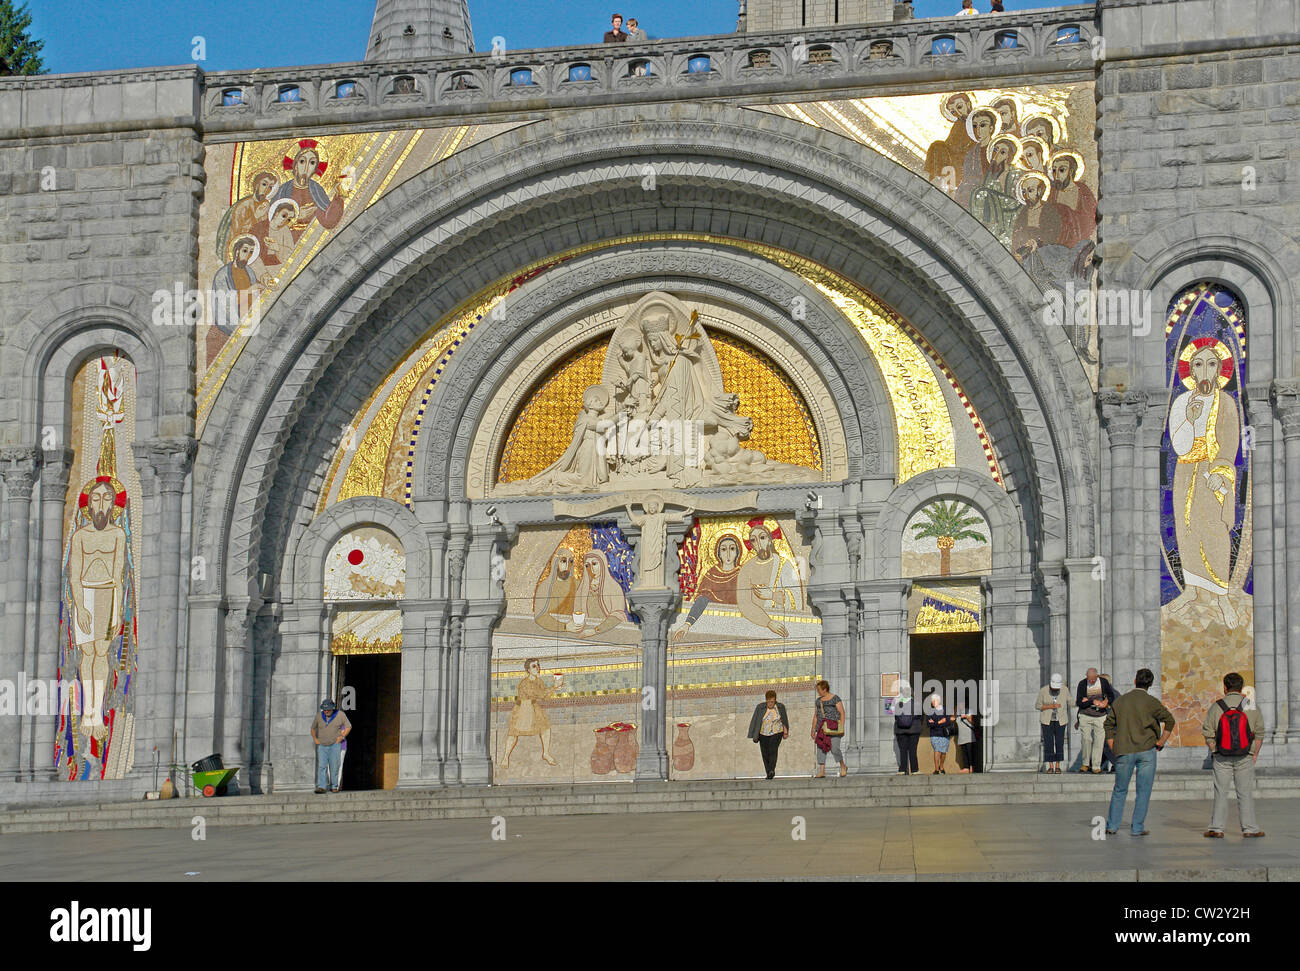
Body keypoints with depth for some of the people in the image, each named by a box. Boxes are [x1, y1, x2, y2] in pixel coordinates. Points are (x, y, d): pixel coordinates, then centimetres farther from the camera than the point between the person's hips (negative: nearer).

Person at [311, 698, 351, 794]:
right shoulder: (319, 716, 7)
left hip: (335, 745, -2)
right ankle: (321, 787, -15)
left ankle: (334, 786, 7)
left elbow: (348, 726, 4)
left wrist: (342, 737, -7)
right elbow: (313, 728, 23)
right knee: (322, 766, -10)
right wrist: (315, 739, 10)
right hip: (322, 746, 2)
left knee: (334, 767, -3)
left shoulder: (340, 715, 0)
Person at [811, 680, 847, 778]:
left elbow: (842, 713, -4)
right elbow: (815, 716, 20)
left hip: (834, 727, -6)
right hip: (822, 728, 6)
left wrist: (842, 727, -11)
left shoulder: (835, 698, -1)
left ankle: (843, 766, 12)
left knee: (834, 749, -12)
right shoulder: (818, 700, 16)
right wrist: (813, 730, 16)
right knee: (820, 748, -4)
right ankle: (822, 771, -5)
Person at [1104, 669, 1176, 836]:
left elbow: (1109, 724, 9)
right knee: (1143, 791, 4)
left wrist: (1113, 748, 12)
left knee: (1120, 790, 13)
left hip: (1123, 752, 3)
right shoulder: (1150, 702, -5)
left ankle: (1112, 826, 12)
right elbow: (1170, 721, -14)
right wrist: (1161, 742, -5)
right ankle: (1137, 827, 3)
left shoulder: (1120, 700, 6)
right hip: (1146, 751, -3)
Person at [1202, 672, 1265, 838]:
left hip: (1222, 758, 0)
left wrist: (1215, 752, 7)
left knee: (1220, 793, 5)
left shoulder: (1216, 707, -3)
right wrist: (1255, 755, 11)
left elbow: (1208, 734, -3)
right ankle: (1249, 828, 8)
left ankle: (1216, 829, 4)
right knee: (1245, 793, 6)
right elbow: (1259, 734, 2)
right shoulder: (1251, 708, -1)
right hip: (1245, 757, 0)